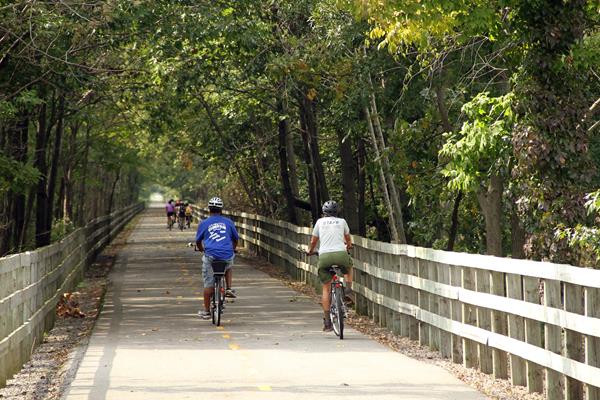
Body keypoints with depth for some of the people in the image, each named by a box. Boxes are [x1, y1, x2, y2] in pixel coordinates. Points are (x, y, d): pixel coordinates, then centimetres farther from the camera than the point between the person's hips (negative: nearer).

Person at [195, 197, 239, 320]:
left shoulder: (204, 223, 6)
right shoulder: (228, 222, 11)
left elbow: (198, 241, 15)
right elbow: (235, 239, 22)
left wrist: (202, 250, 37)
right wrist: (232, 249, 42)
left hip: (211, 255, -2)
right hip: (227, 254, 2)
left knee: (208, 284, 7)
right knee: (228, 267, 37)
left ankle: (206, 311, 11)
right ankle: (229, 288, 19)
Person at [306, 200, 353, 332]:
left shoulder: (320, 221, 18)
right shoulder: (342, 221, 18)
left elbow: (313, 241, 26)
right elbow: (348, 239, 35)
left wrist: (310, 251, 48)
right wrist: (348, 247, 57)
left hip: (324, 256, 0)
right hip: (341, 254, 0)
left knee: (326, 288, 10)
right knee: (348, 268, 36)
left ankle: (327, 321, 4)